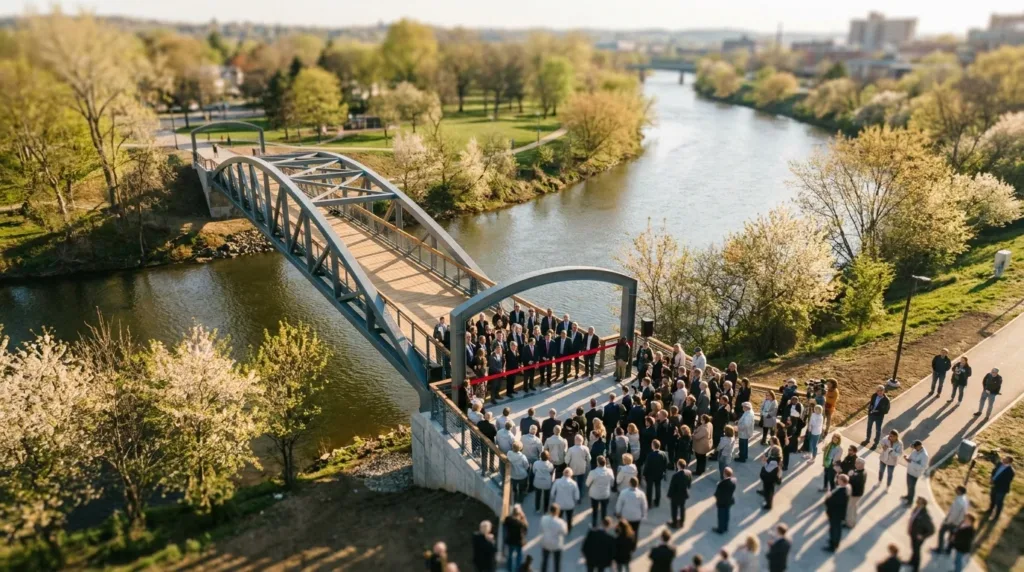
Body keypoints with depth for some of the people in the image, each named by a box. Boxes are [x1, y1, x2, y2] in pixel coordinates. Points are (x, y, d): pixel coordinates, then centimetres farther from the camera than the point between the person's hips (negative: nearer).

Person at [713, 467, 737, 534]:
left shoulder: (722, 483, -36)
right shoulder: (734, 480, -17)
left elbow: (718, 493, -23)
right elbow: (733, 490, 0)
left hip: (722, 502, -6)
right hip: (729, 500, 6)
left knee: (721, 516, 16)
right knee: (726, 514, 26)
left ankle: (721, 529, 33)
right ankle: (725, 528, 44)